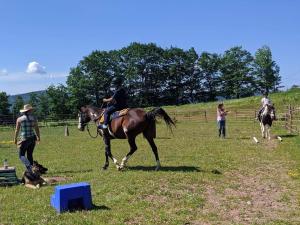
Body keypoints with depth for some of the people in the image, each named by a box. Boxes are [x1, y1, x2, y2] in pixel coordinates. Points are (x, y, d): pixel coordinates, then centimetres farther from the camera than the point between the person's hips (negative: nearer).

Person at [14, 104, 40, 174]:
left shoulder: (19, 119, -3)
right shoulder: (33, 118, 0)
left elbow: (17, 130, 1)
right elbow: (37, 129, 3)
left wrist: (15, 139, 13)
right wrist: (38, 137, 16)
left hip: (24, 139, -3)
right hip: (32, 139, 3)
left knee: (21, 155, 5)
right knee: (30, 155, 14)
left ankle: (29, 167, -16)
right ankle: (30, 170, 16)